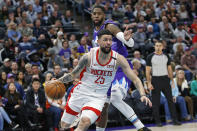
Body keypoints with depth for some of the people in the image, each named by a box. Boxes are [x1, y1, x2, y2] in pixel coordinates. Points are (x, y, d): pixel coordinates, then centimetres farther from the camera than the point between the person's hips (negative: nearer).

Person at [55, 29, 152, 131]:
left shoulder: (118, 59, -12)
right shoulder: (89, 57, -12)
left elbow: (135, 79, -10)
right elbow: (73, 75, 2)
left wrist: (142, 95, -25)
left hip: (98, 97, -1)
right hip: (81, 92, 1)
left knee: (85, 123, -27)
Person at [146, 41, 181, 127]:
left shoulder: (166, 57, 9)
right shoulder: (150, 57, -2)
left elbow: (169, 69, 14)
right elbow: (147, 71, -3)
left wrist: (172, 81, 8)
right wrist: (149, 83, -10)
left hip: (165, 79, 3)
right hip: (155, 80, -3)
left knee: (170, 100, 1)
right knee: (156, 102, 0)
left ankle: (174, 119, 5)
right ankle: (157, 121, 7)